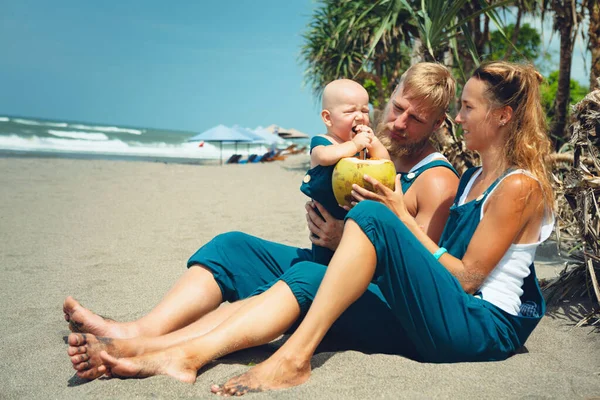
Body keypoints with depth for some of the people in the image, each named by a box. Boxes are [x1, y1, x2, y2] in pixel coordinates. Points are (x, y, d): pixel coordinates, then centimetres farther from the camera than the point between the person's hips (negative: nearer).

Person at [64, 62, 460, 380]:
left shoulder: (437, 180, -7)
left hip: (386, 302, -7)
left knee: (307, 279, -38)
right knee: (233, 246, -7)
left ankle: (146, 350, -48)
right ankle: (141, 331, -28)